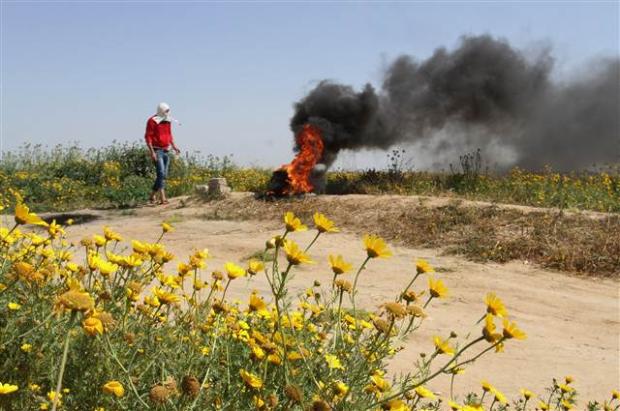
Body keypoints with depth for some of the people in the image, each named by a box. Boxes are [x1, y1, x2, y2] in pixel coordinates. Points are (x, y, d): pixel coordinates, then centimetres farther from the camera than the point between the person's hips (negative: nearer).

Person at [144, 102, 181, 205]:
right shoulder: (153, 121, -9)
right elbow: (148, 137, -12)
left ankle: (153, 195, 18)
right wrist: (152, 152, -18)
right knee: (161, 173, -17)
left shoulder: (167, 121, 13)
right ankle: (162, 198, -19)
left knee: (164, 175, 7)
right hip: (157, 150, -8)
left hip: (166, 151, 8)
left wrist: (174, 146, 11)